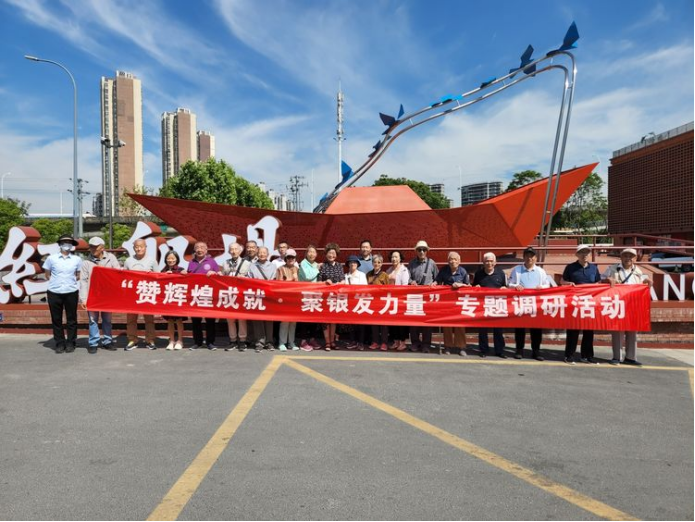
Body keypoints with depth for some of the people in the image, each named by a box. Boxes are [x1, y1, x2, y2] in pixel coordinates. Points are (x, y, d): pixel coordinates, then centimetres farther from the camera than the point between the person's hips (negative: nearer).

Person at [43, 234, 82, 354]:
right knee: (56, 319, 6)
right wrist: (55, 282, 3)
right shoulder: (51, 258, 2)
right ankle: (60, 344, 16)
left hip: (71, 292, 0)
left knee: (71, 319, 4)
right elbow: (47, 274, 12)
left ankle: (71, 343, 14)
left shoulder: (77, 259, 3)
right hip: (54, 292, 0)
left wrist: (72, 282, 3)